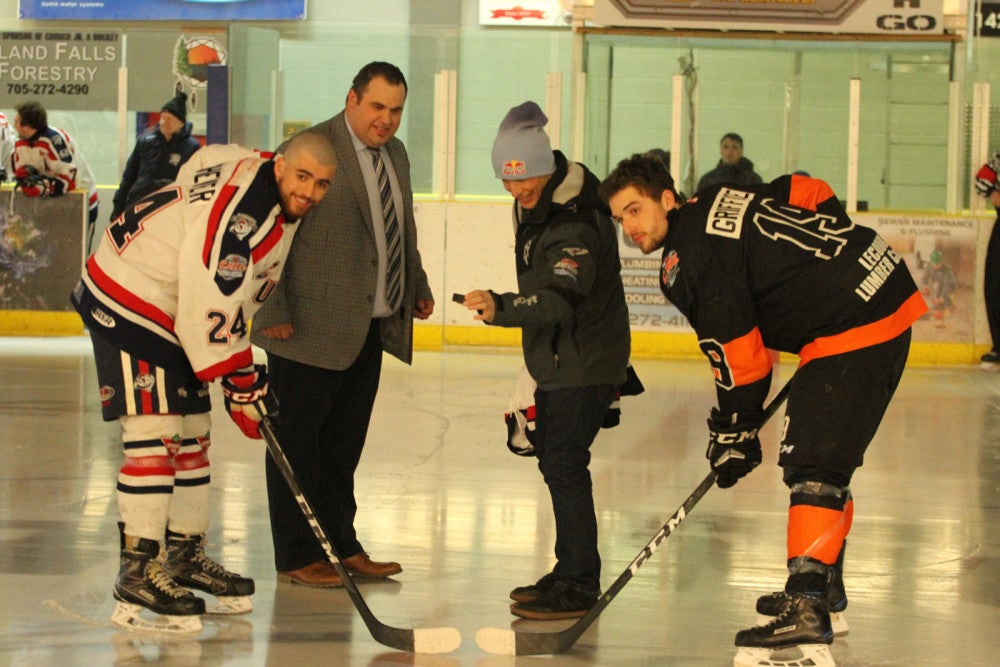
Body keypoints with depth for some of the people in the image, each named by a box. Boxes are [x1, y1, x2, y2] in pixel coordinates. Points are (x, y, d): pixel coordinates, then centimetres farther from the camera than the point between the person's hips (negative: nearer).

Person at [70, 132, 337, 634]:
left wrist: (249, 371, 12)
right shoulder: (242, 205, -26)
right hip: (127, 302, -11)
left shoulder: (279, 207, 7)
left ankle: (185, 556, 24)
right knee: (154, 433, -15)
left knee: (192, 434, 13)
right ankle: (137, 574, -15)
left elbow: (239, 291, 17)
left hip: (176, 316, 11)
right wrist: (241, 383, -23)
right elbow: (210, 301, -29)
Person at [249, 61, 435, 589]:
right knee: (298, 440, 1)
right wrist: (273, 312, -18)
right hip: (313, 327, -8)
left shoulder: (395, 154, 13)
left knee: (344, 443, 17)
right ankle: (297, 557, 8)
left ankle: (341, 544, 26)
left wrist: (417, 287, 21)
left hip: (370, 328, 8)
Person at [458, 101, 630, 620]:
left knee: (563, 461, -14)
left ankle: (579, 587, -10)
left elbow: (560, 298, -41)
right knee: (552, 456, 16)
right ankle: (570, 571, 27)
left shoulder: (575, 223, -27)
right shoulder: (536, 202, 4)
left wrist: (502, 308, -54)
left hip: (586, 358, -11)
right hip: (559, 355, 11)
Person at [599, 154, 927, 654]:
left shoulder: (688, 260, -13)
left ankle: (806, 607, -20)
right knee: (828, 456, 20)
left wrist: (734, 431, -2)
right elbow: (811, 192, 21)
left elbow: (738, 354, -13)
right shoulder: (718, 203, 14)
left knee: (812, 462, -14)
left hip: (853, 330, -10)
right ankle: (824, 582, 31)